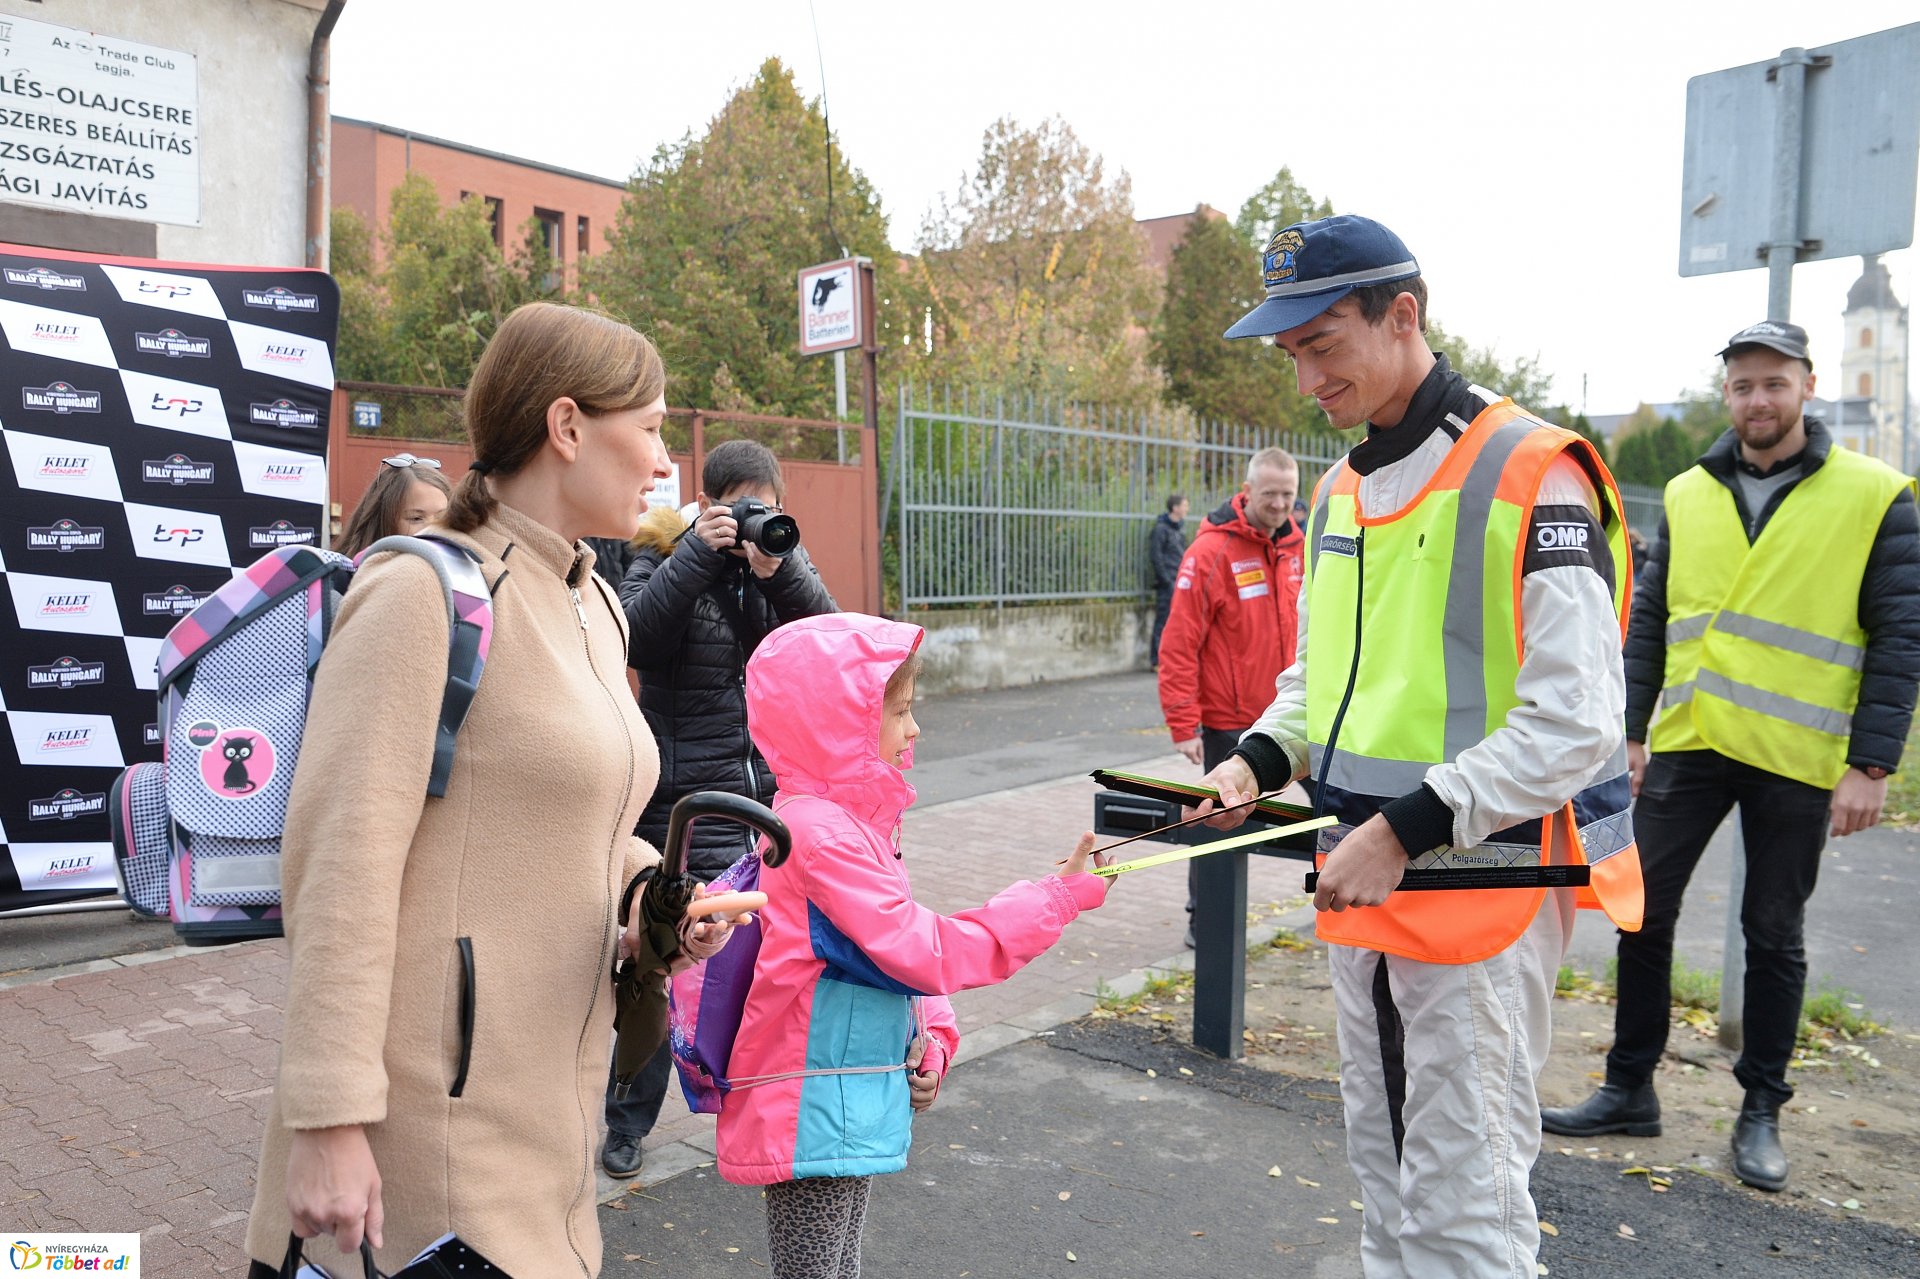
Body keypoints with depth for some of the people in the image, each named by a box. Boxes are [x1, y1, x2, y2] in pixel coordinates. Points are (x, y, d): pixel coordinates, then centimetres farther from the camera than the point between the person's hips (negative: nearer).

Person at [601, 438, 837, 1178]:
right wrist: (699, 553, -21)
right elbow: (638, 642, -20)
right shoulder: (667, 555, -2)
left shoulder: (785, 556, 8)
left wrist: (779, 570, -20)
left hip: (777, 792, 4)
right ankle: (626, 1122, 22)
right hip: (691, 798, -4)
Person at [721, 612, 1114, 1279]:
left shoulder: (852, 819, 8)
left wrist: (931, 1039, 2)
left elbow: (901, 946, 16)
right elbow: (923, 951, -24)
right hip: (813, 1116, -10)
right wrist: (1058, 897, -18)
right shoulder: (820, 834, -24)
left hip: (853, 1099, 10)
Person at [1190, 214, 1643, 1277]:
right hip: (1360, 875, 8)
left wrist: (1405, 831, -21)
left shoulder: (1530, 474, -14)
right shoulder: (1338, 491, 11)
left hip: (1481, 880, -7)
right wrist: (1260, 760, 1)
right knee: (1384, 1169, 20)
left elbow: (1572, 723, -18)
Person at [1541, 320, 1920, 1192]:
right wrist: (1632, 732, 5)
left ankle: (1761, 1112, 24)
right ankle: (1630, 1089, 20)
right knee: (1643, 914, 6)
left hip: (1797, 760, -3)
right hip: (1687, 743, 3)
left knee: (1774, 935, 9)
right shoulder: (1688, 495, 6)